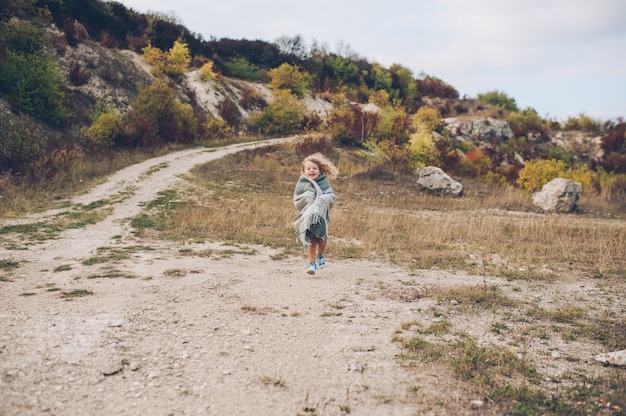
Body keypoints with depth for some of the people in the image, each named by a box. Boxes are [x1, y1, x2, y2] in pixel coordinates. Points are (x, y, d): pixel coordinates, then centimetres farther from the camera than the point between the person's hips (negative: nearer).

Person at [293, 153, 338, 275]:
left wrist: (324, 199, -19)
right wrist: (306, 199, -14)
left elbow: (332, 197, 0)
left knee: (321, 239, 6)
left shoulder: (324, 183, 2)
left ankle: (320, 256, 37)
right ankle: (312, 264, -2)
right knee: (311, 240, -12)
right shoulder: (302, 183, 2)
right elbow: (297, 202, 2)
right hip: (308, 217, -1)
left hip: (322, 216, 1)